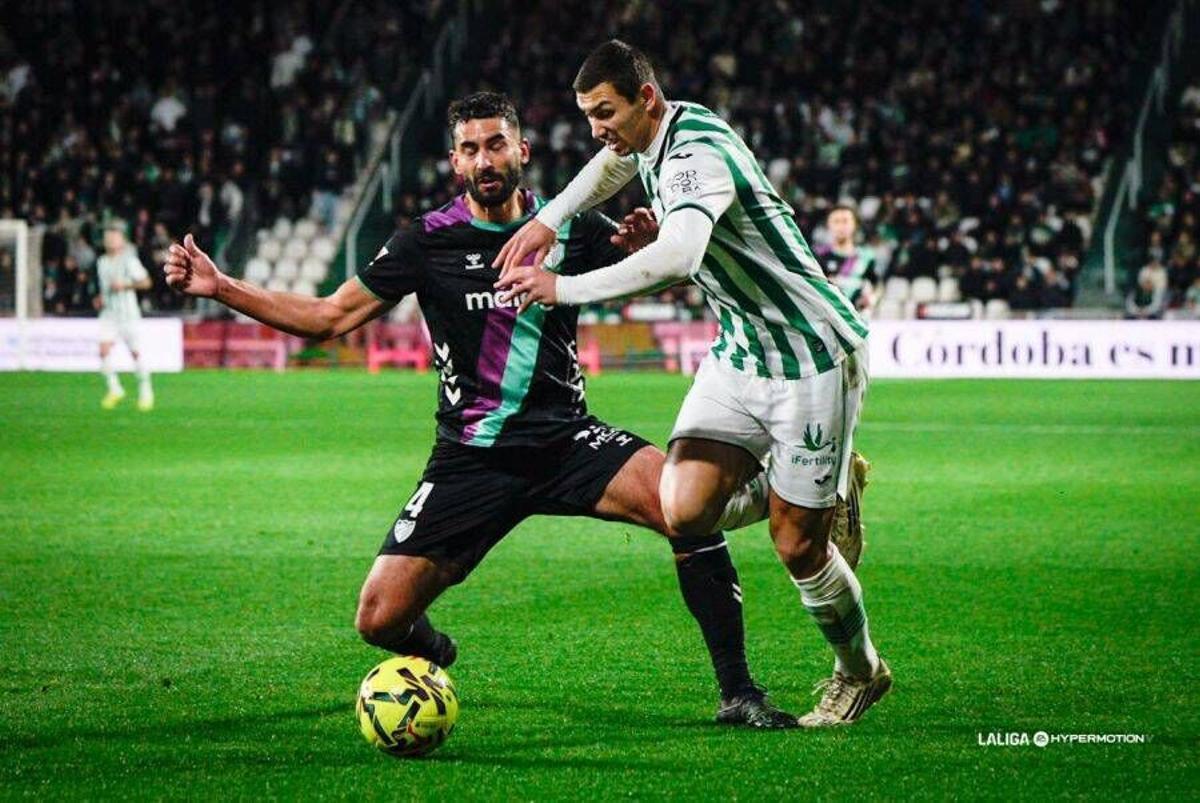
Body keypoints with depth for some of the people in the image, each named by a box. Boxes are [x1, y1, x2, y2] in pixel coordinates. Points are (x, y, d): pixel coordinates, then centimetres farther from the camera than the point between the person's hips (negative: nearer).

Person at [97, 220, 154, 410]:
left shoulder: (129, 260, -8)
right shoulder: (102, 262, 11)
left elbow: (146, 282, -10)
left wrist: (125, 285, -21)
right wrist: (101, 299, 9)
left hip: (128, 314, -5)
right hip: (108, 314, 5)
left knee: (135, 352, 1)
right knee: (104, 350, -11)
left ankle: (146, 391, 16)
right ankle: (114, 389, 3)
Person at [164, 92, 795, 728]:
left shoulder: (570, 228, 4)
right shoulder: (429, 241, 0)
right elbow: (328, 317, 3)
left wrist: (651, 247, -17)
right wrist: (219, 287, -6)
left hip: (567, 438, 0)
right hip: (471, 457, 0)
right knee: (380, 620, -10)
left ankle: (738, 694, -17)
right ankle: (429, 650, 31)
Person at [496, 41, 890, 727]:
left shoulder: (698, 151, -24)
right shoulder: (651, 139, 4)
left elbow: (677, 257, -41)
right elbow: (614, 164, 29)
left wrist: (563, 288, -37)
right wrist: (549, 220, 12)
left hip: (813, 357, -8)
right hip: (740, 353, 8)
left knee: (797, 545, -1)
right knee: (685, 509, -10)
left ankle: (861, 672, 25)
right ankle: (822, 488, 18)